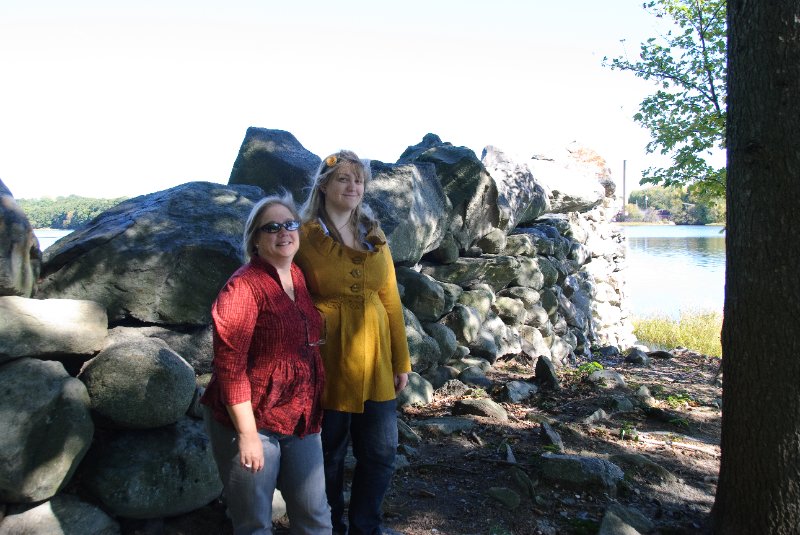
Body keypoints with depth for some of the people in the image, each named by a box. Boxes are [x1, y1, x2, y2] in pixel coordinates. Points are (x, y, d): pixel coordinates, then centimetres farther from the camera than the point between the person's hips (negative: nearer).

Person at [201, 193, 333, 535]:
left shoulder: (299, 278, 7)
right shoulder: (244, 286, -15)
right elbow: (229, 366, -19)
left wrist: (313, 415, 11)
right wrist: (247, 434, -19)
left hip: (300, 422, 6)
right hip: (252, 423, -6)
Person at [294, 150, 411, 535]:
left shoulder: (374, 236, 8)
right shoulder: (305, 236, -6)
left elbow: (391, 299, 8)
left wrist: (401, 360, 8)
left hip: (375, 361, 4)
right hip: (327, 363, -4)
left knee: (380, 454, 11)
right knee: (329, 456, 11)